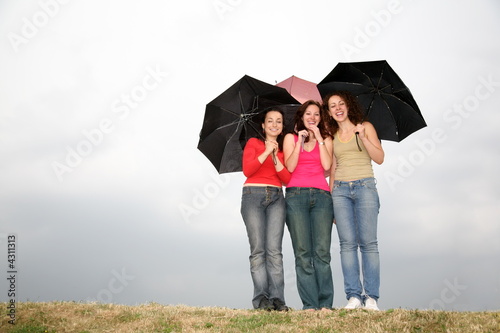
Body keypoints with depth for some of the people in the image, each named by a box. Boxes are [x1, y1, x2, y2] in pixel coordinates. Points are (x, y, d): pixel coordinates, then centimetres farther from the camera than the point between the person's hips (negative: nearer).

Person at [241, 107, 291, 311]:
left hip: (276, 198, 2)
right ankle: (261, 298, -13)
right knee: (258, 250, -11)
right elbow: (247, 170, -3)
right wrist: (266, 152, -7)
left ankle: (277, 298, -12)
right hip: (253, 195, -2)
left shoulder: (284, 149, 18)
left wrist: (275, 157, -5)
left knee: (274, 250, -10)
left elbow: (287, 179, 6)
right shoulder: (253, 143, 12)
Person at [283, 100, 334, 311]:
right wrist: (300, 141, 0)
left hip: (321, 196, 1)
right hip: (296, 195, -1)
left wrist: (319, 139, 3)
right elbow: (290, 167, 2)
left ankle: (325, 304, -8)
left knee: (322, 251, -9)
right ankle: (309, 304, -8)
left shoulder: (326, 140, 19)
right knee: (303, 252, -8)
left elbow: (327, 165, 1)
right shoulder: (291, 138, 17)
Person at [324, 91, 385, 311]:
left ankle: (371, 297, -7)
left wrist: (363, 137, -10)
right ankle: (354, 296, -5)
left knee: (368, 242, -9)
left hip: (364, 187, -3)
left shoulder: (365, 127, 9)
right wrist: (330, 197, 13)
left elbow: (379, 158, 1)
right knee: (347, 243, -6)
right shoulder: (332, 136, 17)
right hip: (340, 189, 3)